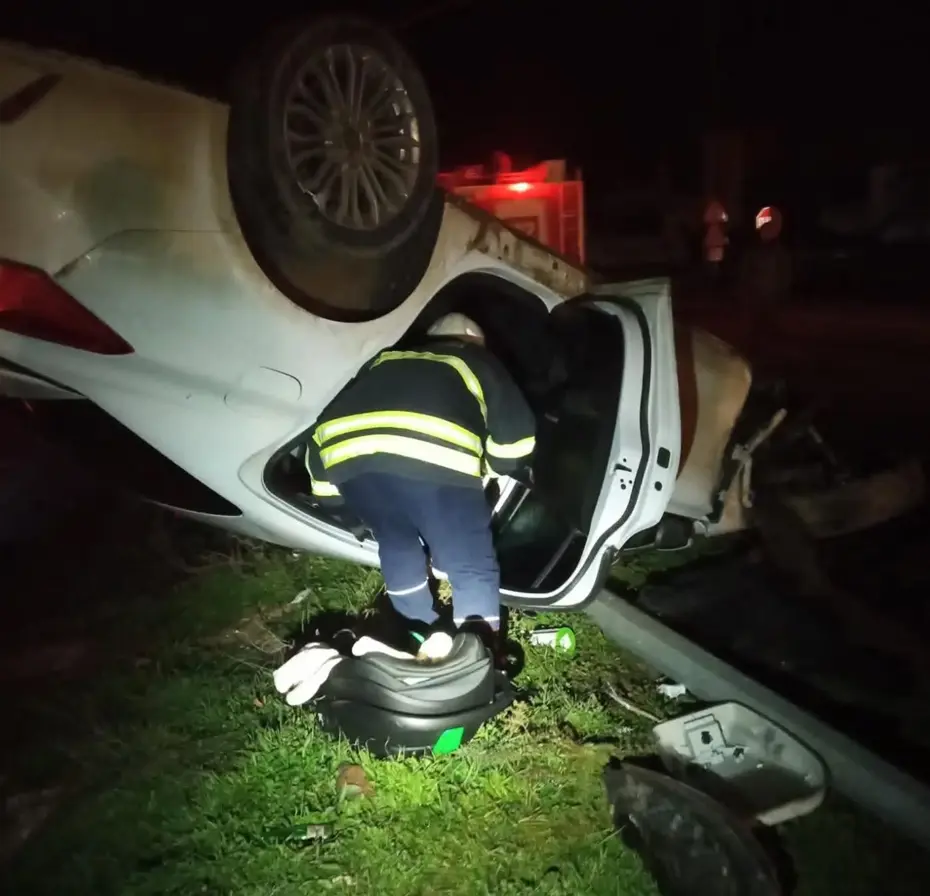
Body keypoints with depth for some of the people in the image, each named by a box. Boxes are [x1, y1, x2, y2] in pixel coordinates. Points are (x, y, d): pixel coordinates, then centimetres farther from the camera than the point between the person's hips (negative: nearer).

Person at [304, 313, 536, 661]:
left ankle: (428, 639, 33)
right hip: (435, 460, -4)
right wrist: (488, 464, 42)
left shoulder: (387, 358, 37)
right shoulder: (478, 361, 30)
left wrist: (326, 489, 38)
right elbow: (516, 434, 23)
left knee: (395, 544, 30)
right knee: (473, 570, 13)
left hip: (347, 455, 4)